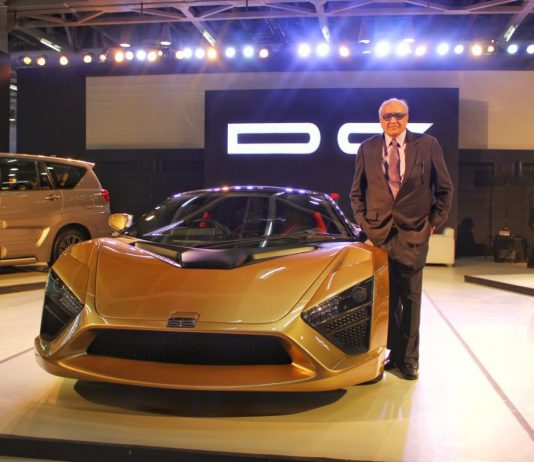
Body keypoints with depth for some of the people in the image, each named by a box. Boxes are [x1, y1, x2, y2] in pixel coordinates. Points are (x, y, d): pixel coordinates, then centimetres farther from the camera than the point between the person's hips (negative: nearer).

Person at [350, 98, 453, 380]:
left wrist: (435, 221, 0)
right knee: (387, 296, 7)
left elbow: (445, 188, 6)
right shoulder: (367, 149, 6)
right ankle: (395, 351, 21)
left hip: (414, 233, -1)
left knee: (411, 297, 6)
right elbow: (356, 192, 11)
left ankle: (409, 357, 17)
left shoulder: (428, 145, 1)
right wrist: (363, 222, 1)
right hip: (379, 232, 1)